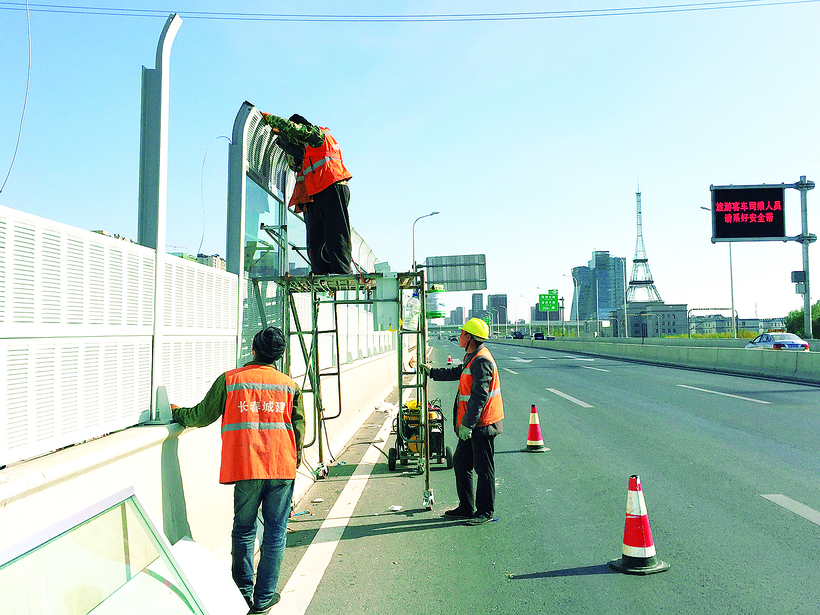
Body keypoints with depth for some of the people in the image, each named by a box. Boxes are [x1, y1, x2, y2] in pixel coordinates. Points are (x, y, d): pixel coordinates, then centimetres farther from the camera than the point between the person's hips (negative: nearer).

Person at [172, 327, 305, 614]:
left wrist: (177, 412, 27)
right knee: (275, 532, 8)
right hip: (282, 468, 1)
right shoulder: (290, 385, 6)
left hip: (246, 469, 0)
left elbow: (202, 415, 8)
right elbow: (298, 429, 10)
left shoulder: (229, 380, 0)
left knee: (244, 531, 13)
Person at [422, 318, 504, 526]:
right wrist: (432, 372, 39)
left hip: (481, 425, -11)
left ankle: (485, 512, 14)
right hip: (471, 425, 11)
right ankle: (466, 508, 26)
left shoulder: (482, 361, -21)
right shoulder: (472, 357, 12)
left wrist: (467, 424, -24)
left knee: (483, 468, 1)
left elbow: (479, 397, -25)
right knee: (460, 463, 16)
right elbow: (457, 372, 32)